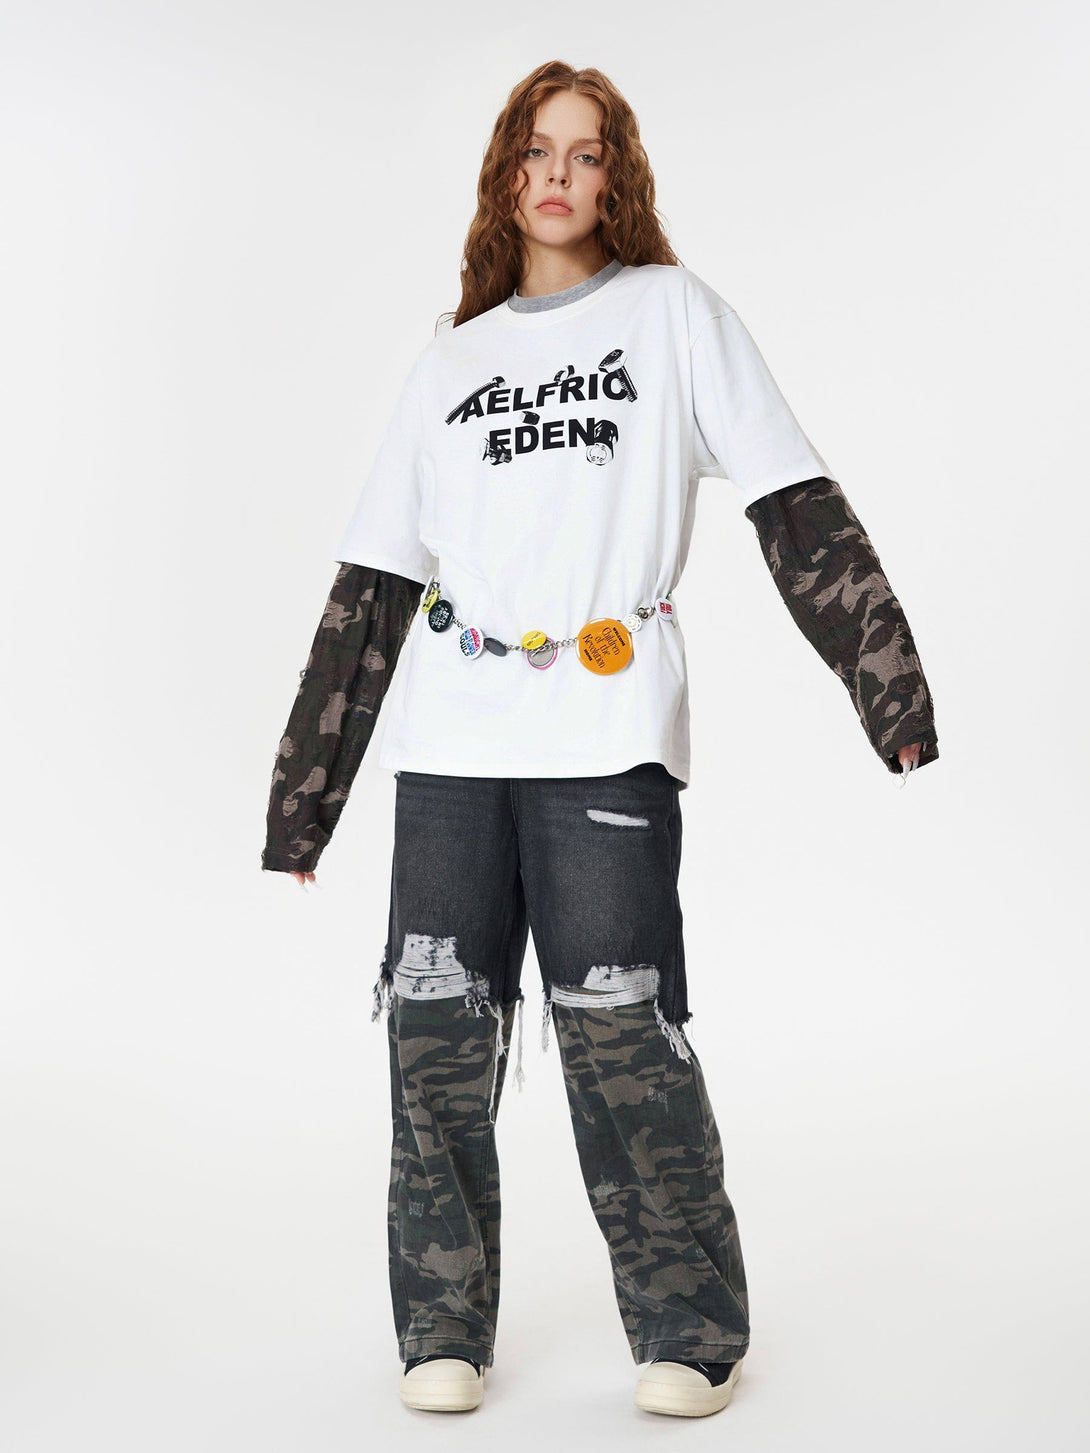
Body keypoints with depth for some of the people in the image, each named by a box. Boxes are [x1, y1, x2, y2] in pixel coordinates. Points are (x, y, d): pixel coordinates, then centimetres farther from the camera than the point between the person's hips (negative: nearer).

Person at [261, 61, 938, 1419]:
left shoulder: (676, 312, 11)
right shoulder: (451, 359, 19)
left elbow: (799, 507, 3)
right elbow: (373, 585, 16)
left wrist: (888, 676, -9)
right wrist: (304, 786, 12)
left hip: (609, 739, -3)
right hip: (450, 744, 3)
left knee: (621, 1040, -6)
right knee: (437, 1038, 1)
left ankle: (689, 1332, 11)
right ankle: (443, 1328, 17)